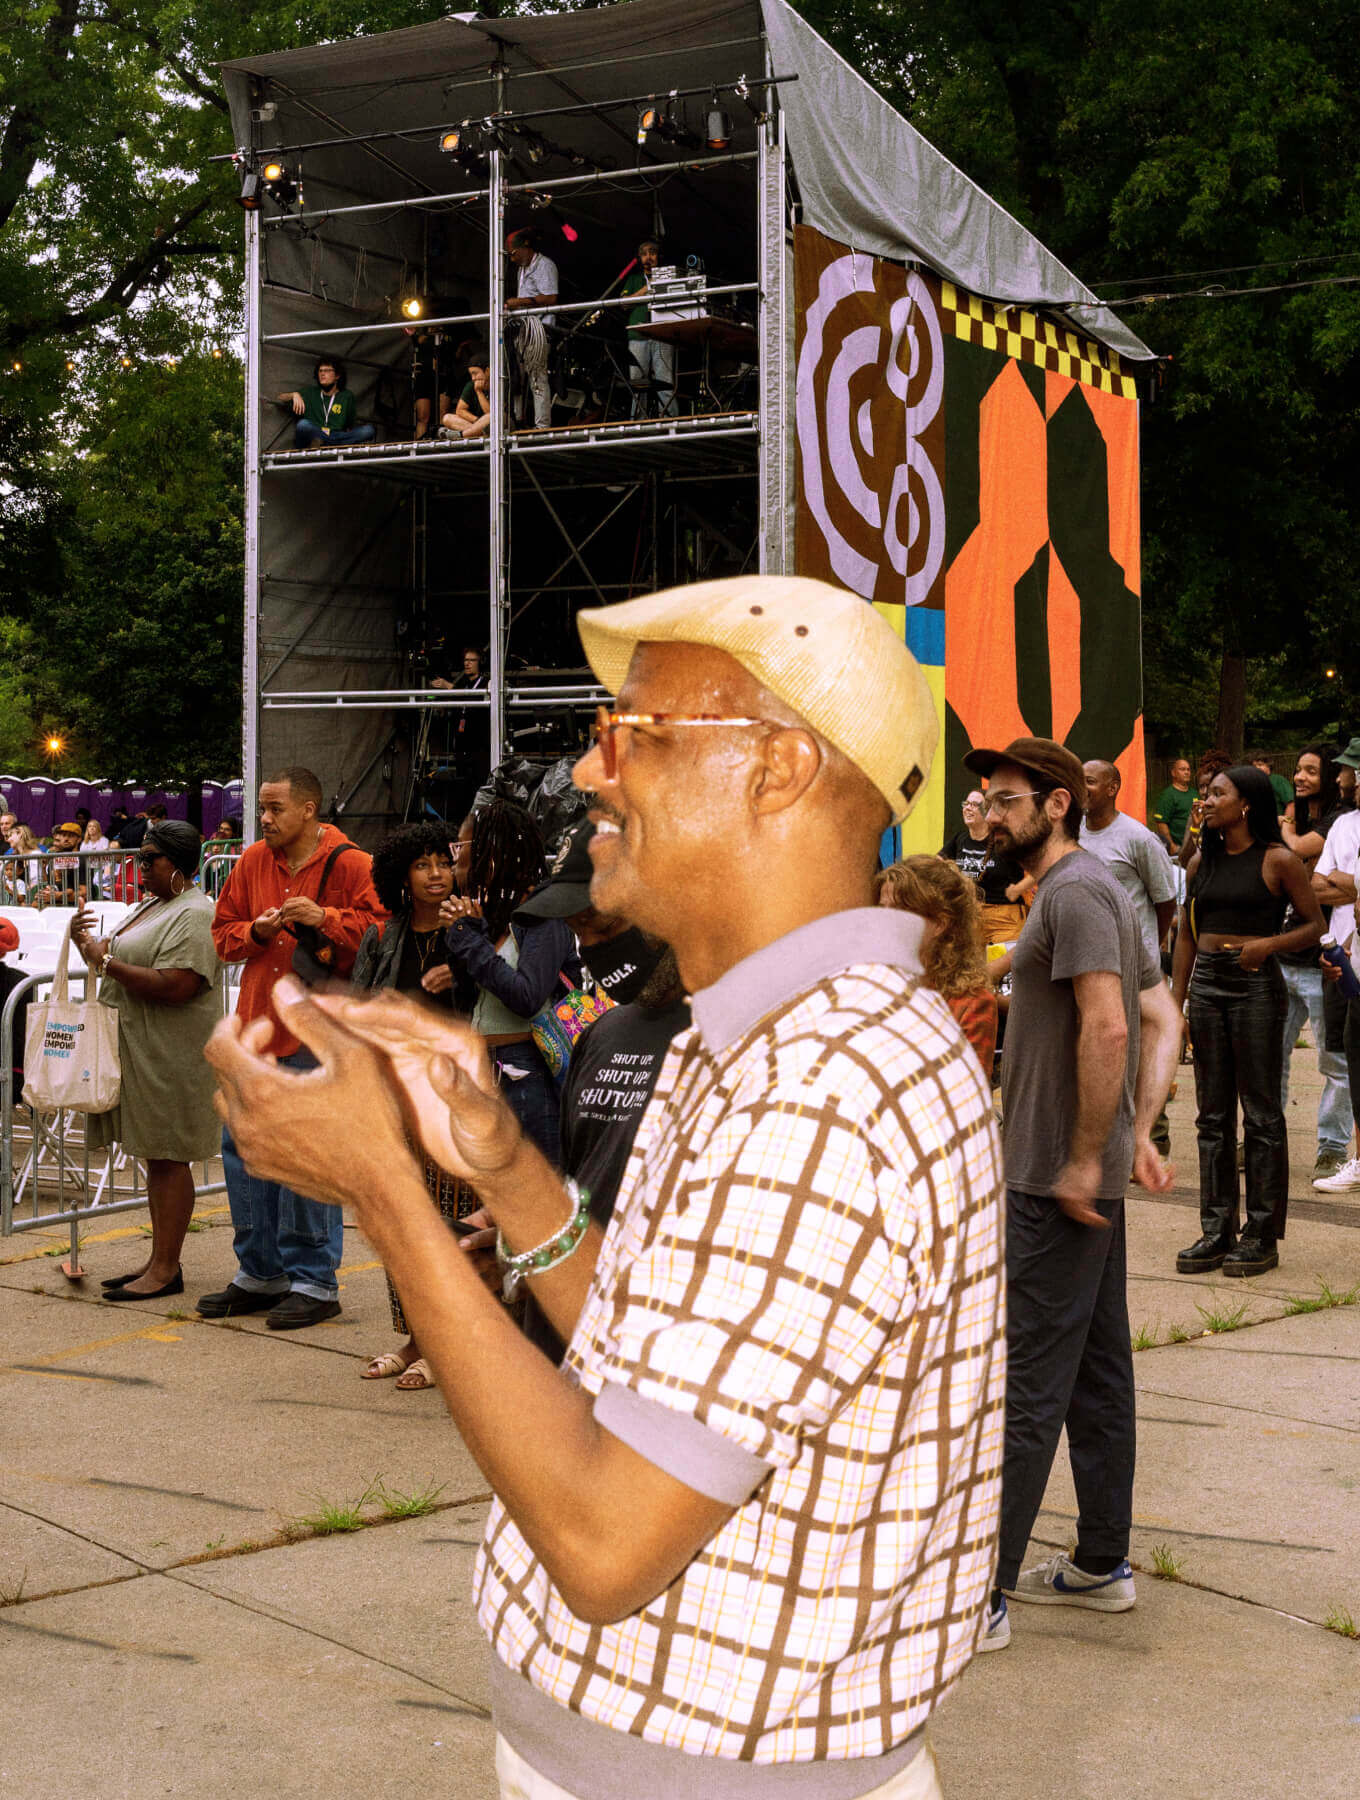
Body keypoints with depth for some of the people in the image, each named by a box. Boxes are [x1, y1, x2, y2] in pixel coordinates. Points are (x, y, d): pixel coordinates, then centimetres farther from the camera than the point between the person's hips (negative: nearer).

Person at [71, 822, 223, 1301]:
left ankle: (166, 1270, -2)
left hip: (171, 1055, -9)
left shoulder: (194, 914, -13)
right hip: (137, 1048, 10)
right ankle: (159, 1261, 18)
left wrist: (107, 961, -19)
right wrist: (86, 943, 2)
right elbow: (121, 966, 21)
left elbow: (176, 986, -25)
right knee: (155, 1156, 12)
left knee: (168, 1157, -6)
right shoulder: (149, 907, 18)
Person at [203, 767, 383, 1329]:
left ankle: (314, 1281, 6)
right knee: (241, 1145, 9)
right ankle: (260, 1273, 22)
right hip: (256, 1023, 7)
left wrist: (325, 919, -22)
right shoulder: (253, 861, 11)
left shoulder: (348, 865, -6)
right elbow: (223, 933, 16)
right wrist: (256, 931, -4)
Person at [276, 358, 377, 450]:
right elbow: (279, 398, 14)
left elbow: (350, 427, 19)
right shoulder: (310, 393, 17)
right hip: (312, 436, -1)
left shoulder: (347, 396, 17)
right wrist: (294, 395, -7)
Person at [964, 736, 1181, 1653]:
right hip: (1089, 1175, 11)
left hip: (1057, 1182, -11)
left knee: (1027, 1384, -7)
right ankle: (1102, 1564, 25)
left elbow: (1106, 1029, -25)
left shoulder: (1074, 891, -15)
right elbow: (1164, 1021, 18)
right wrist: (1140, 1133, 11)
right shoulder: (1098, 890, 17)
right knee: (1097, 1373, 15)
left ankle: (982, 1594, -2)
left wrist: (1086, 1158, -21)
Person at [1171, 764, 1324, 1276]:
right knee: (1212, 1113, 8)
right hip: (1206, 985, 6)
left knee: (1261, 1113, 0)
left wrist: (1269, 943, -18)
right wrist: (1176, 1002, 9)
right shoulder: (1202, 861, 11)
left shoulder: (1278, 861, -5)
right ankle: (1216, 1230, 15)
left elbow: (1315, 925, -1)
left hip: (1256, 986, -6)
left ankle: (1262, 1235, 7)